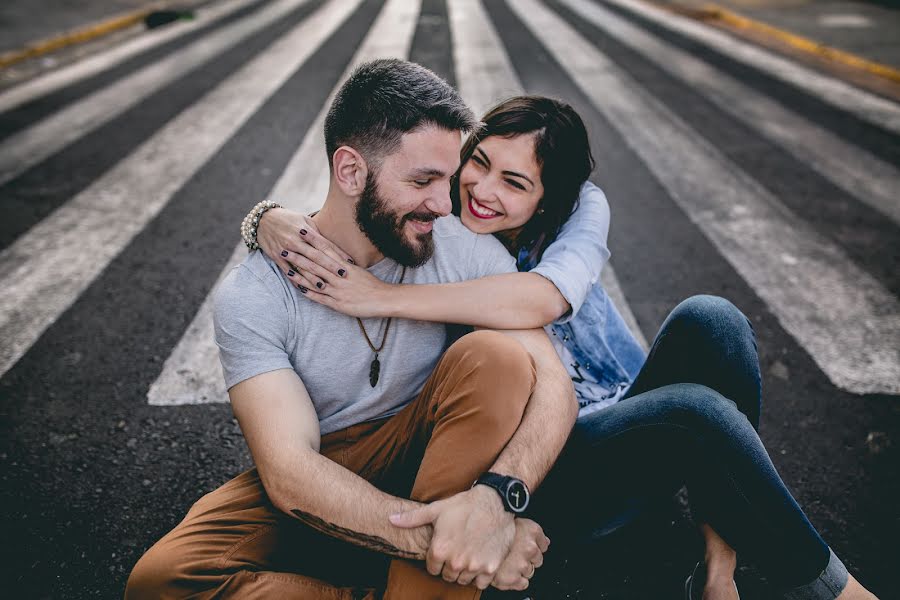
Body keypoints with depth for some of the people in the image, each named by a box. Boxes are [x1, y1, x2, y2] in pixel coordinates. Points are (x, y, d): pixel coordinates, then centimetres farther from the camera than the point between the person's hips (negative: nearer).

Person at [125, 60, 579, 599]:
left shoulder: (467, 251, -11)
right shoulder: (254, 296, -17)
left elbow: (554, 385, -18)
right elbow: (290, 473, -25)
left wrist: (495, 495, -39)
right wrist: (446, 544, -36)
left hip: (422, 463, 2)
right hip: (313, 488, -1)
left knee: (496, 355, -26)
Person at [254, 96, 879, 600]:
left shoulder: (582, 208, -7)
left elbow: (543, 298, -30)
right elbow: (316, 226, -6)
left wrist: (382, 297, -33)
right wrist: (274, 222, -31)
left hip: (635, 415, 3)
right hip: (554, 475, -2)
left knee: (707, 318, -26)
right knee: (696, 409, -31)